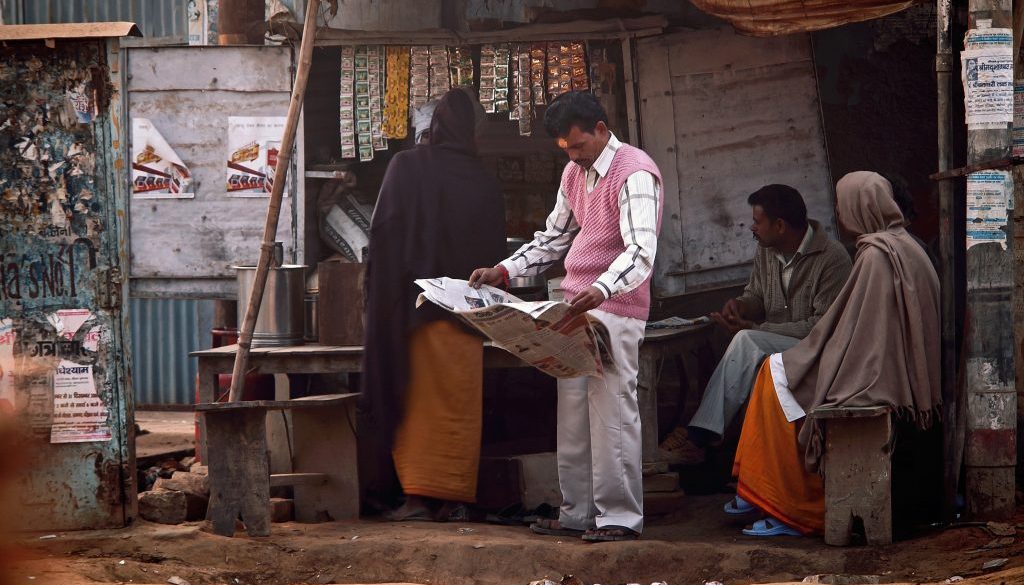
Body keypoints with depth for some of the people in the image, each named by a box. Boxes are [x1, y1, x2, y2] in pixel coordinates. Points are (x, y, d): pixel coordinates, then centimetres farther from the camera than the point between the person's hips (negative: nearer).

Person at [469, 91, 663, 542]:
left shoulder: (635, 174, -13)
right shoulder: (575, 174, 16)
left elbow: (641, 251, -24)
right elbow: (554, 238, 26)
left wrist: (601, 290, -41)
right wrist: (503, 272, 13)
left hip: (614, 309, -9)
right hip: (575, 305, 9)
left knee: (612, 410, -10)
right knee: (572, 413, 7)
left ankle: (619, 516, -7)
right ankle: (577, 513, 11)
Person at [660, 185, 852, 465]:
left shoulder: (832, 258, -13)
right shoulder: (766, 251, 10)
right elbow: (755, 295, 25)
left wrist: (755, 328, -19)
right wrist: (739, 305, -3)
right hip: (773, 347, 7)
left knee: (746, 342, -30)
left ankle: (697, 437, -32)